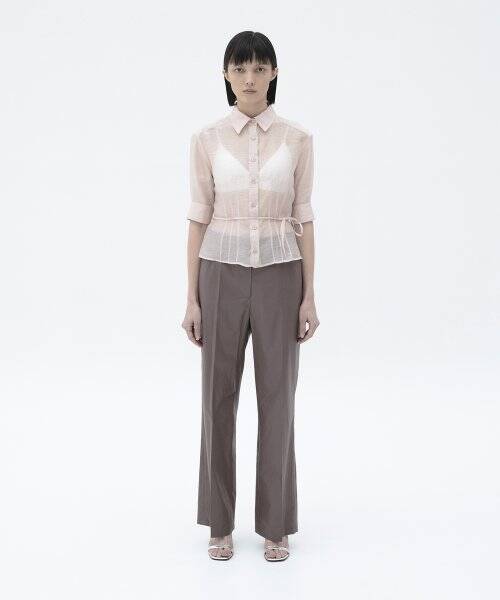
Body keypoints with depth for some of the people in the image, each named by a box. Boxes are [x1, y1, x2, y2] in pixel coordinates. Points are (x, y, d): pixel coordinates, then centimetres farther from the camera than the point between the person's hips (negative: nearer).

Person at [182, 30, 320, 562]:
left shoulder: (297, 138, 3)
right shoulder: (206, 139, 2)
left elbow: (302, 218, 3)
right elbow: (199, 218, 2)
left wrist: (309, 295, -2)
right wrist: (192, 297, -1)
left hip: (279, 275, 0)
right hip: (223, 274, 0)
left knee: (277, 398, 4)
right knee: (219, 396, 6)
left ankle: (275, 524, 20)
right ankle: (220, 523, 22)